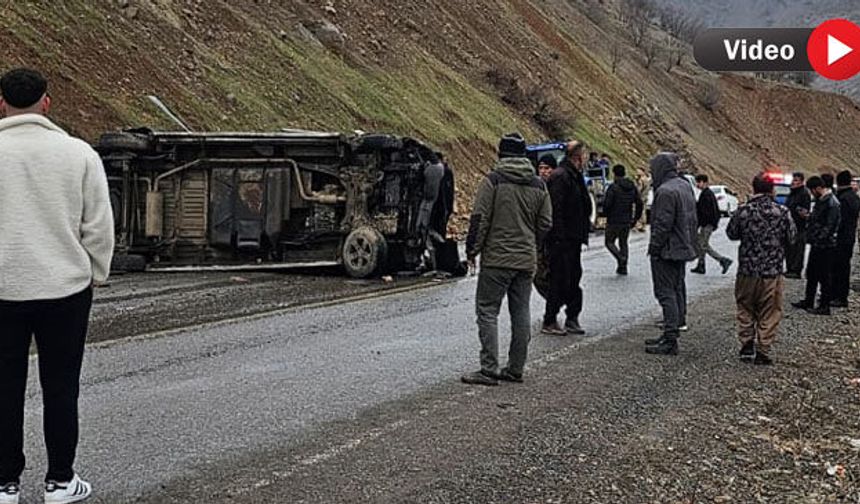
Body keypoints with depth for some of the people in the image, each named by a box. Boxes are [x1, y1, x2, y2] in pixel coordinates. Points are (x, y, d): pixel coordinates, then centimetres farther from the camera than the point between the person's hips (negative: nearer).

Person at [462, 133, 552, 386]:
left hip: (497, 258, -5)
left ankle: (489, 369, -7)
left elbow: (480, 218, -10)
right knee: (521, 313, 10)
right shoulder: (538, 185, 9)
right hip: (526, 260, 6)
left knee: (487, 311, -2)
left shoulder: (493, 180, -8)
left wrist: (472, 250, -1)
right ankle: (515, 368, 15)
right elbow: (545, 223, 11)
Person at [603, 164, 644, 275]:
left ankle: (620, 258, -17)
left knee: (610, 242, 6)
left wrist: (606, 213, 3)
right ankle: (623, 267, 13)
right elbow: (639, 204, 6)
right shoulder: (633, 187, 5)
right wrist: (635, 218, 14)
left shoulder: (613, 187, -14)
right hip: (627, 221, 6)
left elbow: (607, 204, -17)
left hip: (614, 221, -6)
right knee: (623, 242, 16)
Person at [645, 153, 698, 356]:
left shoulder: (665, 191, -19)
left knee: (666, 293, -8)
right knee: (677, 289, 15)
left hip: (667, 251, -10)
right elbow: (693, 219, 19)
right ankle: (671, 334, 24)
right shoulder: (685, 186, 13)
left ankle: (670, 341, -9)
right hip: (683, 248, 10)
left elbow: (662, 225, -21)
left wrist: (654, 248, -14)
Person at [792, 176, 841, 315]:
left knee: (825, 277, 0)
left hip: (826, 246, -10)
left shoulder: (832, 203, -19)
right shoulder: (821, 201, 12)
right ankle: (808, 302, 29)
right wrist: (807, 216, 10)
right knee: (811, 274, 18)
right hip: (816, 245, 10)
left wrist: (818, 239, -25)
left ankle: (824, 306, 8)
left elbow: (829, 226, -24)